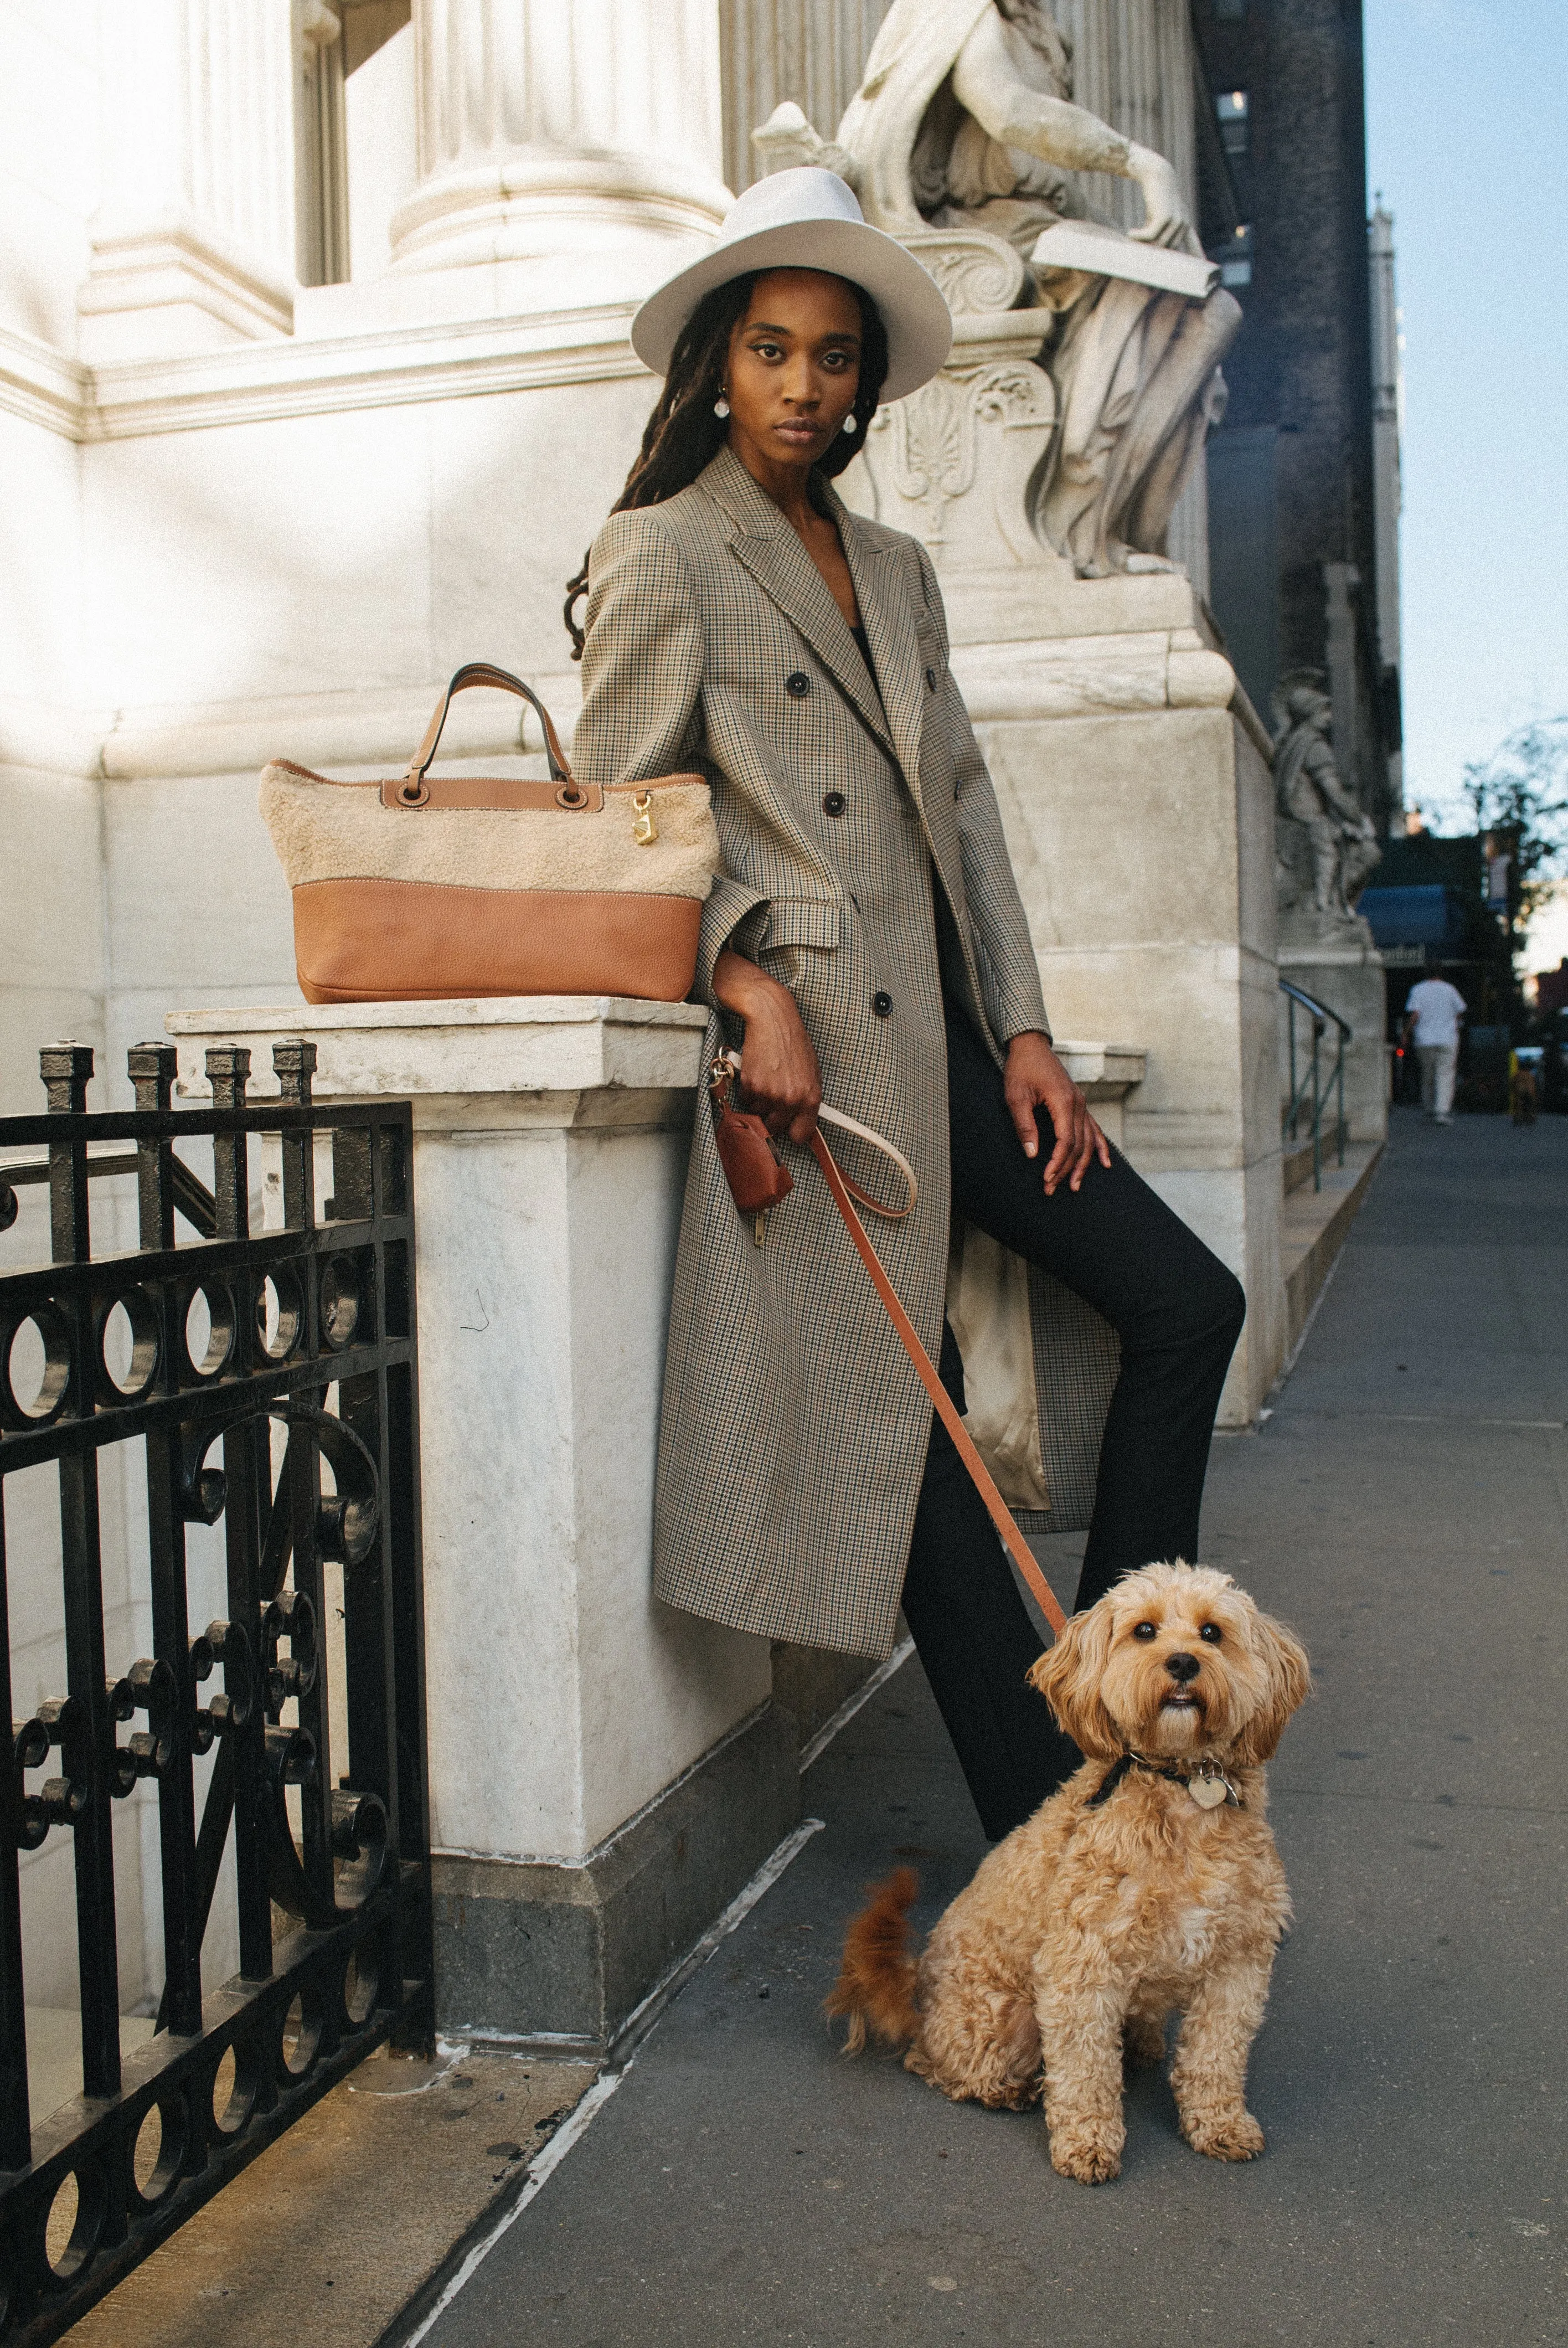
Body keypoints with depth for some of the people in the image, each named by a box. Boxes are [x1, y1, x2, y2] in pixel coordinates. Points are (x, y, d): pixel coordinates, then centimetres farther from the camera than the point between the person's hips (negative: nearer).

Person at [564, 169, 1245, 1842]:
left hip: (943, 1031, 8)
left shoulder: (894, 568, 20)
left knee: (1185, 1302, 5)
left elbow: (961, 806, 15)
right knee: (907, 1431, -3)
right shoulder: (662, 554, 0)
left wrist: (1023, 1028, 7)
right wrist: (751, 983, -18)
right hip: (810, 1041, -7)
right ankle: (1047, 1839, 8)